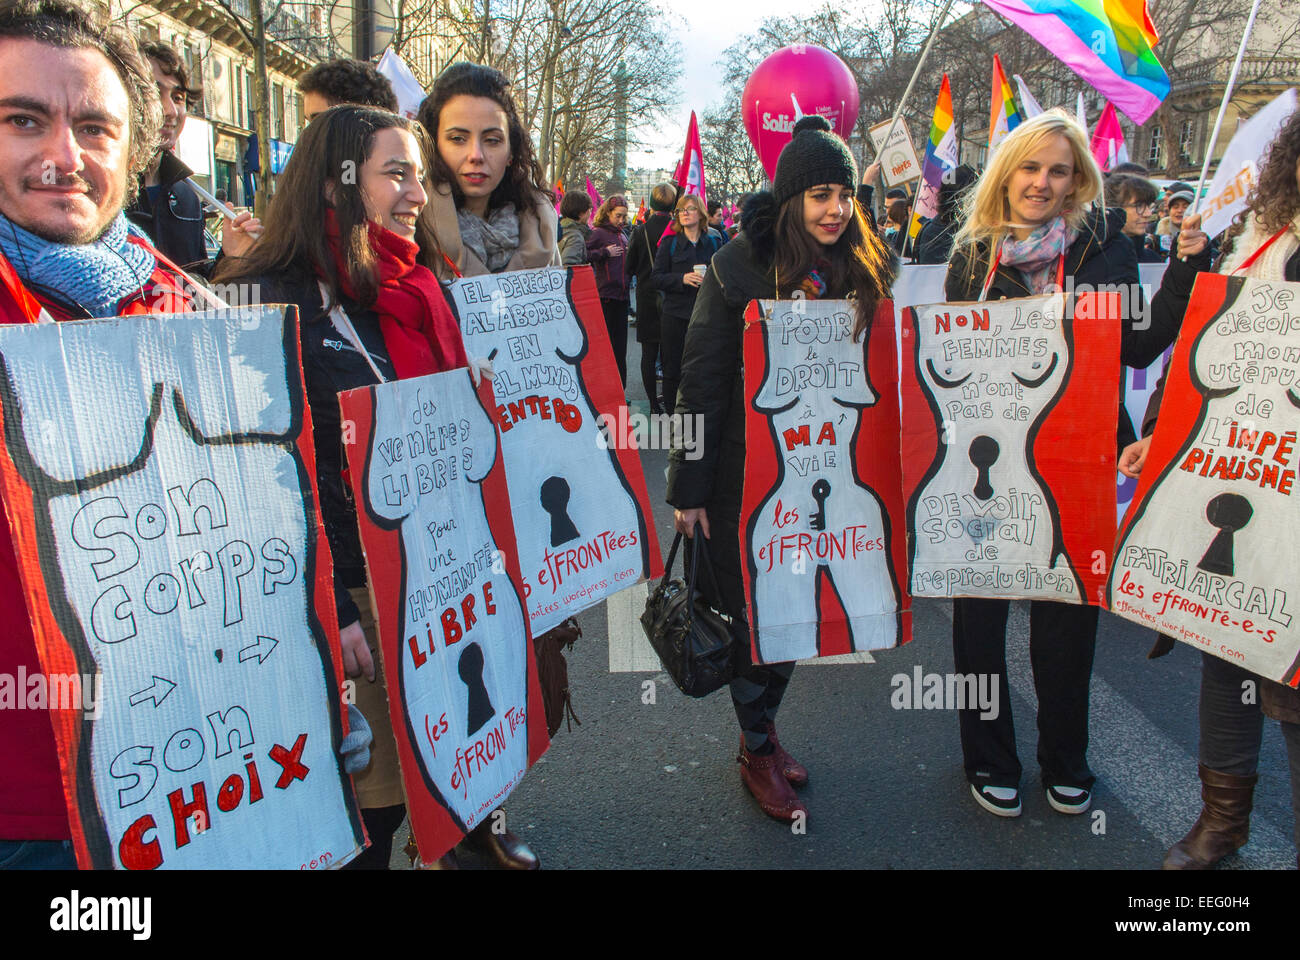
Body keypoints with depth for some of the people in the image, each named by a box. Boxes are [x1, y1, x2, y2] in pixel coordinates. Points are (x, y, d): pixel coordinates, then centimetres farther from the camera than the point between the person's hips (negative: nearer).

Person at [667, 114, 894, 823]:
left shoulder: (867, 269, 0)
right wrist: (688, 488, -12)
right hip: (746, 476, -4)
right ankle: (758, 752, 26)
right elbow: (700, 384, -11)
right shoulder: (739, 267, -12)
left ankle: (764, 726, 36)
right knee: (751, 612, 7)